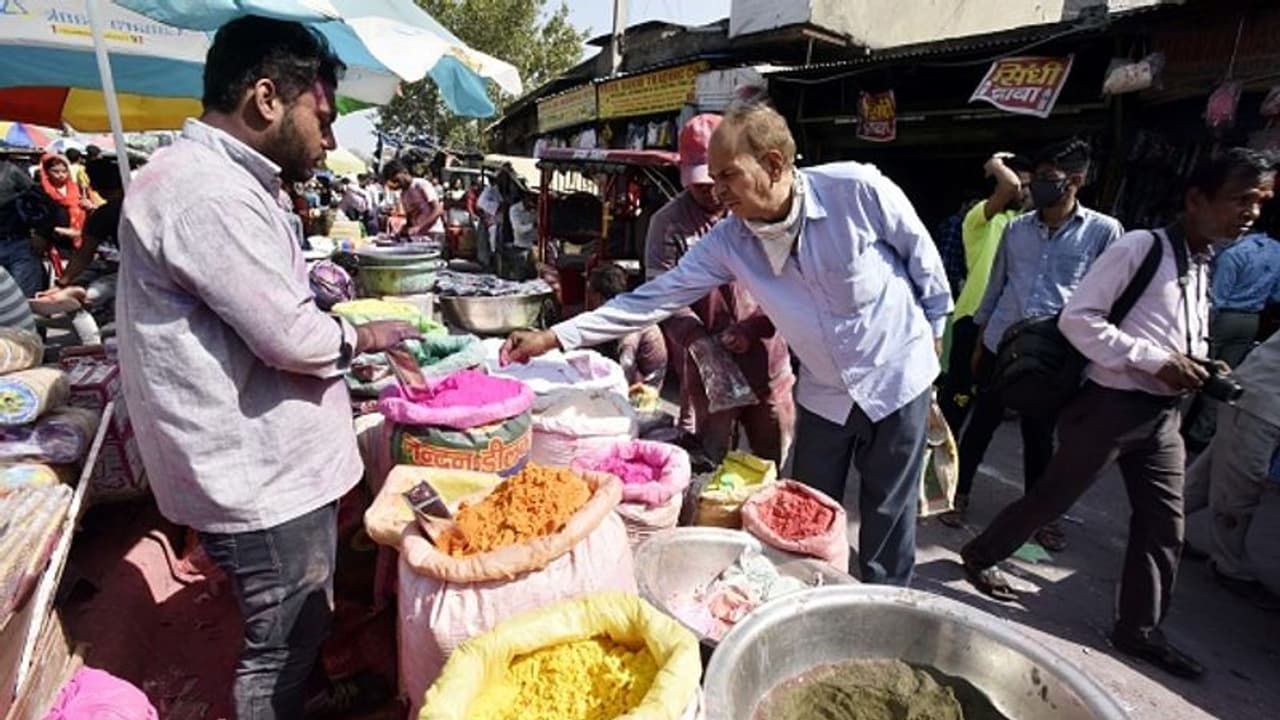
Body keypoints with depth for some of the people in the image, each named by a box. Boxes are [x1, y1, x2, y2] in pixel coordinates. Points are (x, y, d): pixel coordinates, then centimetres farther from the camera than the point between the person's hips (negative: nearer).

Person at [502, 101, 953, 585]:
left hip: (895, 379, -2)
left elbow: (921, 255, -6)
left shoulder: (857, 189, -21)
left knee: (887, 524, 10)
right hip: (824, 394, 3)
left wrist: (933, 331, 5)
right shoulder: (727, 242, -12)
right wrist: (557, 337, -17)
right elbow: (657, 298, -13)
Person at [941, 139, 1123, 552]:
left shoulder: (1104, 231, -4)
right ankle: (960, 494, 26)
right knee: (981, 423, 10)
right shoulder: (1016, 228, 5)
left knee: (1039, 435, 11)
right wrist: (980, 342, 12)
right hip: (1001, 344, 2)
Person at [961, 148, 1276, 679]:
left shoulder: (1205, 265, 13)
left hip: (1164, 413, 8)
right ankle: (980, 555, 26)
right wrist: (1157, 361, -22)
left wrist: (1200, 366, 6)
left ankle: (1138, 629, 26)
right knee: (1054, 496, 4)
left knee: (1164, 526, 11)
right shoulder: (1140, 248, -13)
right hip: (1113, 405, -8)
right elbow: (1077, 318, -20)